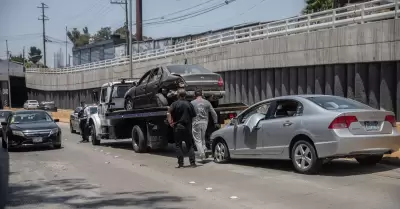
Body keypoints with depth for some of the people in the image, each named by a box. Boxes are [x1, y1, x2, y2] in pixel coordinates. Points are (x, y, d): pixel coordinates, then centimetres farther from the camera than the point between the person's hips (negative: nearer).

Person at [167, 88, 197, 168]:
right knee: (190, 145, 7)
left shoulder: (175, 104, -5)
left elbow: (169, 113, -18)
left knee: (178, 145, 6)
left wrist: (170, 122, -11)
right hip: (188, 127, 2)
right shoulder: (189, 104, 3)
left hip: (177, 127, -2)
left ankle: (180, 163, 4)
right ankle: (192, 163, 2)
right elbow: (194, 116, 5)